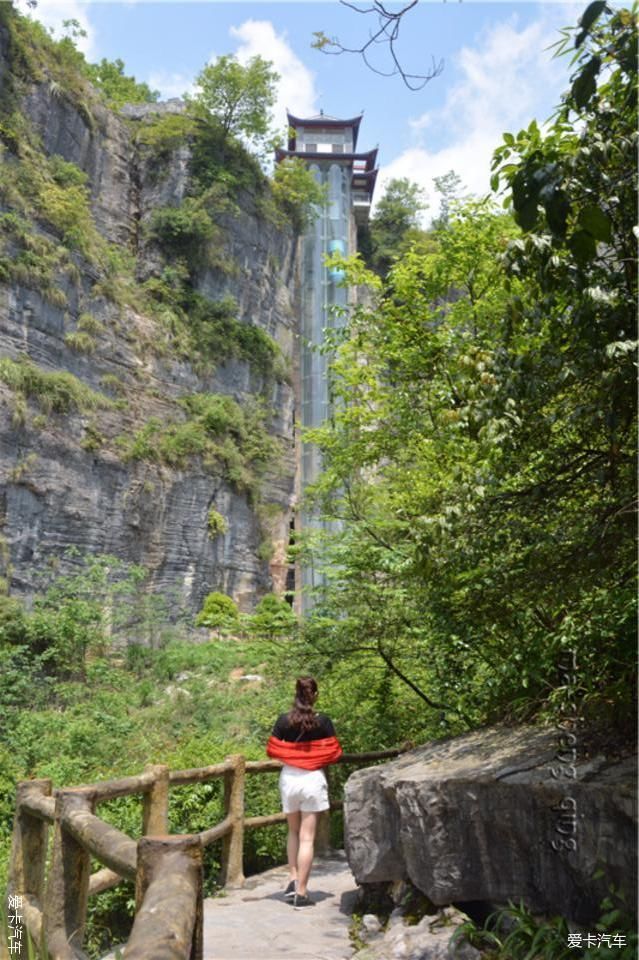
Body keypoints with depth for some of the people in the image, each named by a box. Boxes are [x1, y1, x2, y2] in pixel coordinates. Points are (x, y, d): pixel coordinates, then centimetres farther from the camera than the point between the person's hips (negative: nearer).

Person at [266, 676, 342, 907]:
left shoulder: (283, 721, -6)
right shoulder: (323, 721, -10)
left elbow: (272, 751, 2)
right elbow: (334, 753, -5)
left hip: (289, 778, 2)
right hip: (313, 778, -2)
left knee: (293, 832, 22)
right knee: (307, 837, 4)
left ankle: (293, 879, 16)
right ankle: (301, 892, 5)